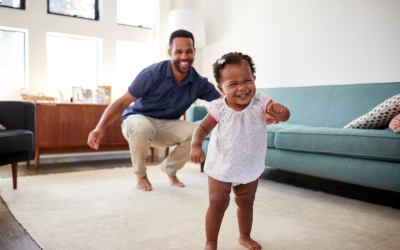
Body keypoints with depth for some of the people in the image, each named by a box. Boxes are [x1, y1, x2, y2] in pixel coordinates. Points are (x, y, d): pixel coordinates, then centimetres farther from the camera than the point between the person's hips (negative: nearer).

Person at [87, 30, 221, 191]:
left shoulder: (199, 83, -9)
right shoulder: (153, 73, -21)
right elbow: (122, 103, -21)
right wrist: (100, 128, -34)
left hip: (166, 126, 4)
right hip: (138, 119, -3)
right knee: (142, 128, -39)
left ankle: (169, 167, 8)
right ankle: (140, 174, -7)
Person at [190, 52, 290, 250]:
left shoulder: (260, 103, -17)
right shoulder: (219, 109, -19)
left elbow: (284, 117, -27)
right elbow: (203, 128, -11)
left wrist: (280, 111, -51)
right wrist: (196, 146, -30)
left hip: (250, 167, 2)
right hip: (221, 167, -2)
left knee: (246, 204, 19)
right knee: (217, 204, -1)